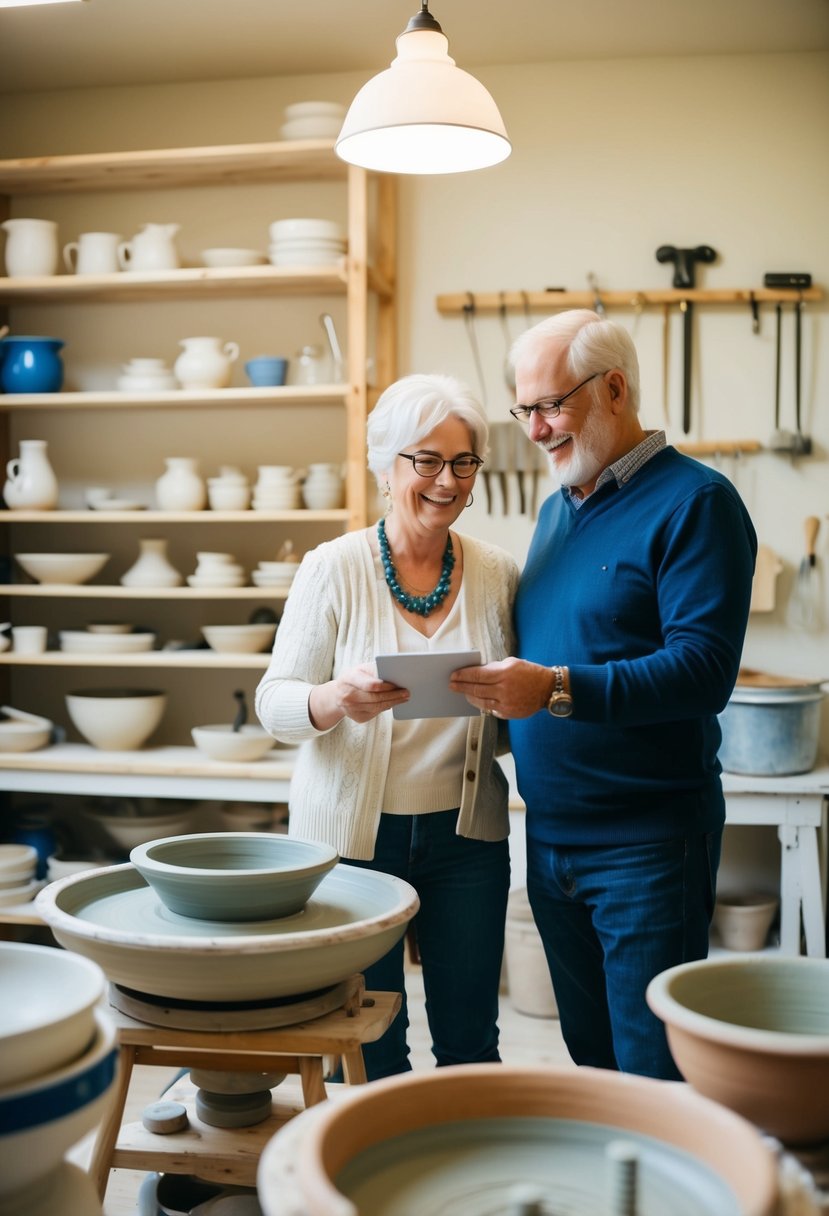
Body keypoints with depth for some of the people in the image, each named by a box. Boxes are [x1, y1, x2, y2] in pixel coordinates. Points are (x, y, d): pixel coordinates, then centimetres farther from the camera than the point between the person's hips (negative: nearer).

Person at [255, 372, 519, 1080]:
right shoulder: (334, 569, -6)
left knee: (470, 1041, 11)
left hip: (466, 835, 3)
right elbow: (274, 703, -6)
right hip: (352, 833, -2)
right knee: (370, 1051, 8)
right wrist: (340, 700, -27)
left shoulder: (498, 574, 2)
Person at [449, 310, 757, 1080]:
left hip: (648, 842, -7)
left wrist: (558, 690, -30)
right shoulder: (559, 508, 12)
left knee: (655, 1078, 4)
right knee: (588, 1055, 20)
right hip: (550, 835, 8)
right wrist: (499, 685, 1)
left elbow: (704, 669, -22)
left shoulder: (694, 502, -12)